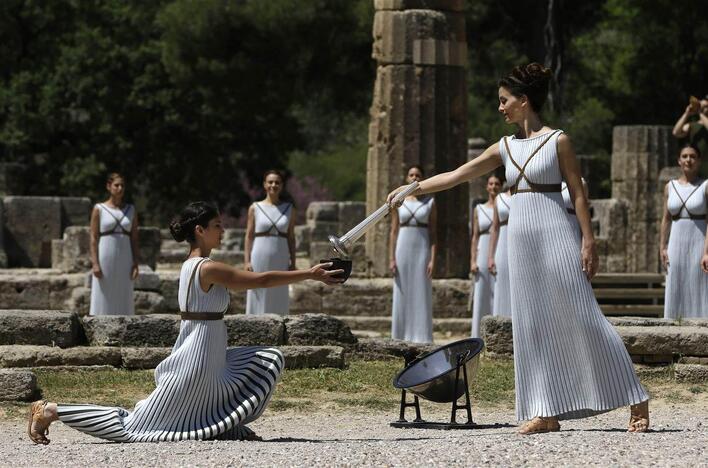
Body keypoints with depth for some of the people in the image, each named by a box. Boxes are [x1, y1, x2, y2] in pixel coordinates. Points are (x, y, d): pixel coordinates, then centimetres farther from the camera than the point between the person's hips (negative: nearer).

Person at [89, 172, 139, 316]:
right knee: (103, 297, -3)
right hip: (105, 259, -3)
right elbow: (94, 238, -3)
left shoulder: (130, 210, 9)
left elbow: (134, 238, 9)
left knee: (123, 298, 3)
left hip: (124, 260, 3)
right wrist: (95, 263, -11)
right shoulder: (99, 209, 0)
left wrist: (135, 264, 1)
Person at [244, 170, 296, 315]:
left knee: (279, 298, 3)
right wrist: (247, 261, -5)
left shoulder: (289, 209, 8)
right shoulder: (255, 208, 3)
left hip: (280, 260, 2)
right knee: (258, 298, -1)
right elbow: (249, 236, 3)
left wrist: (293, 263, 4)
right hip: (260, 258, -2)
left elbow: (291, 237, 9)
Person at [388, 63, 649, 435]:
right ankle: (548, 413, 6)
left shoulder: (557, 140, -3)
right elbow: (456, 175, 13)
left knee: (581, 317, -7)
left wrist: (588, 240, -10)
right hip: (521, 239, 6)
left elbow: (577, 193, -4)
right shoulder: (505, 148, 12)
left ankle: (636, 400, -1)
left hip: (554, 235, -6)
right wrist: (411, 189, 9)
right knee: (533, 324, 3)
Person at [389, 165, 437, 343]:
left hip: (422, 250, -1)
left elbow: (433, 233, 1)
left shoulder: (430, 202, 3)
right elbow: (394, 231, 5)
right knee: (402, 295, 1)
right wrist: (392, 259, -2)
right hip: (403, 249, 1)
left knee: (422, 295, -3)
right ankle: (402, 339, 5)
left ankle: (422, 339, -1)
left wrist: (433, 259, -8)